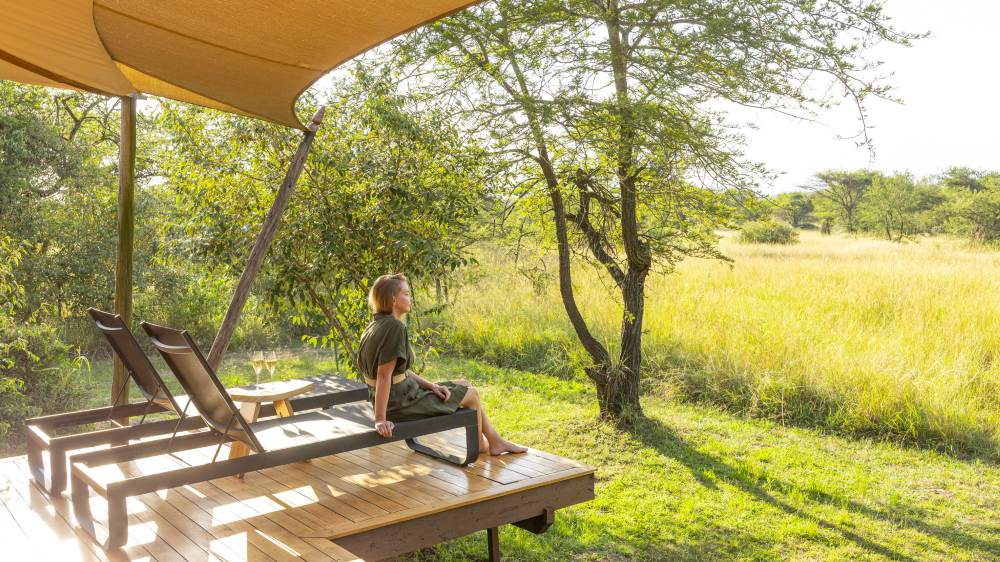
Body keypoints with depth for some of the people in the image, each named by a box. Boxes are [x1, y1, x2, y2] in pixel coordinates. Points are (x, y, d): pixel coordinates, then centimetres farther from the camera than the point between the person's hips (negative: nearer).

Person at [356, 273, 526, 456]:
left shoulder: (376, 326, 7)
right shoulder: (395, 327, -23)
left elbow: (400, 370, 9)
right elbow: (384, 374, -28)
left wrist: (432, 386, 1)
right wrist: (380, 419, -28)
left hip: (401, 394, 10)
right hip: (400, 404, -10)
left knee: (464, 385, 20)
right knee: (471, 394, 7)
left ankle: (495, 441, 28)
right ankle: (479, 446, 33)